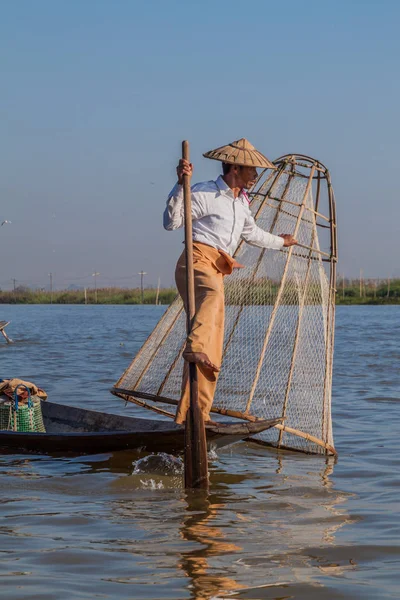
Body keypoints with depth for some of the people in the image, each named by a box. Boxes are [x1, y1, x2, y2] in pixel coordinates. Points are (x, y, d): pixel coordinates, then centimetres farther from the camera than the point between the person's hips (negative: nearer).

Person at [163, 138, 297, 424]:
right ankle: (196, 348, -62)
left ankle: (195, 414, 1)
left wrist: (281, 242, 56)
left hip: (218, 272, 7)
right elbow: (172, 222, -12)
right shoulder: (204, 193, -3)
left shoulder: (242, 202, 24)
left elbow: (252, 233, 42)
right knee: (213, 293, -43)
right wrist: (181, 186, -22)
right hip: (197, 260, -7)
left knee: (212, 355, 0)